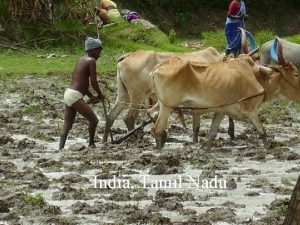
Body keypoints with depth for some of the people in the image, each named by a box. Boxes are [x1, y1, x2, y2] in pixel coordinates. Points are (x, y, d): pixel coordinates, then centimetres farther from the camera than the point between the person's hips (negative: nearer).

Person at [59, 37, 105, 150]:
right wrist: (100, 95, 6)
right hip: (75, 95, -9)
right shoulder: (91, 61, -6)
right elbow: (93, 82, -10)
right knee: (94, 120, 0)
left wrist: (91, 96, 18)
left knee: (67, 127, 6)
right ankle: (91, 145, 7)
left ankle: (60, 149, -1)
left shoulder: (81, 60, 19)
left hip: (68, 93, 9)